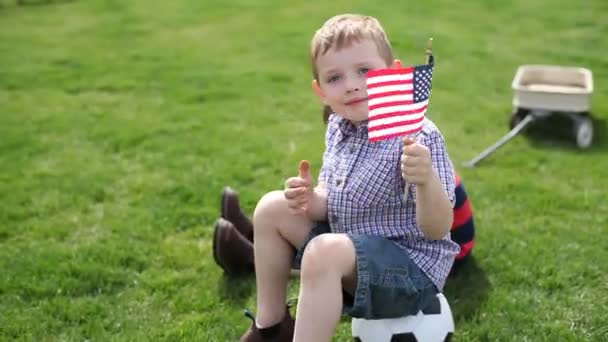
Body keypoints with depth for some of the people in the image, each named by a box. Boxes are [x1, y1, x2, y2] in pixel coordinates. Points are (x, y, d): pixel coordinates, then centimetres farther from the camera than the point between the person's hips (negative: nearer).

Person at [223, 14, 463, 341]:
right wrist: (311, 200, -15)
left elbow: (438, 229, -24)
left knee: (324, 251, -34)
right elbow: (333, 205, 9)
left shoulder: (418, 137, -22)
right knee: (272, 207, 7)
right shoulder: (338, 128, 0)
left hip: (411, 266, -8)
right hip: (353, 249, 8)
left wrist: (426, 180, -44)